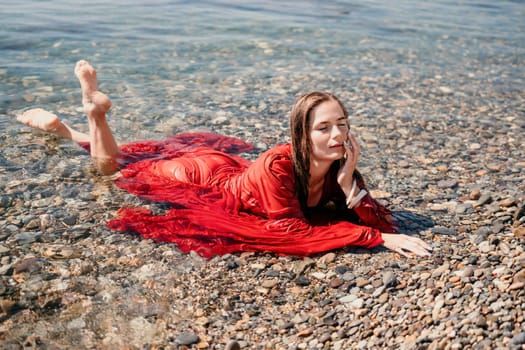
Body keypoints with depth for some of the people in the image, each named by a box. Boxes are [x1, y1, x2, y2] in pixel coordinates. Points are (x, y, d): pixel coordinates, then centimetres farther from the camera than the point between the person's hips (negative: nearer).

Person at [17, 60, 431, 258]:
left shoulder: (340, 167, -22)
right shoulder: (277, 166, -42)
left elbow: (377, 219, -21)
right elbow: (292, 232, -44)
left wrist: (348, 185, -39)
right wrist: (381, 238, -47)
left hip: (230, 169, 6)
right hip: (197, 176, -5)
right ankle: (96, 110, 34)